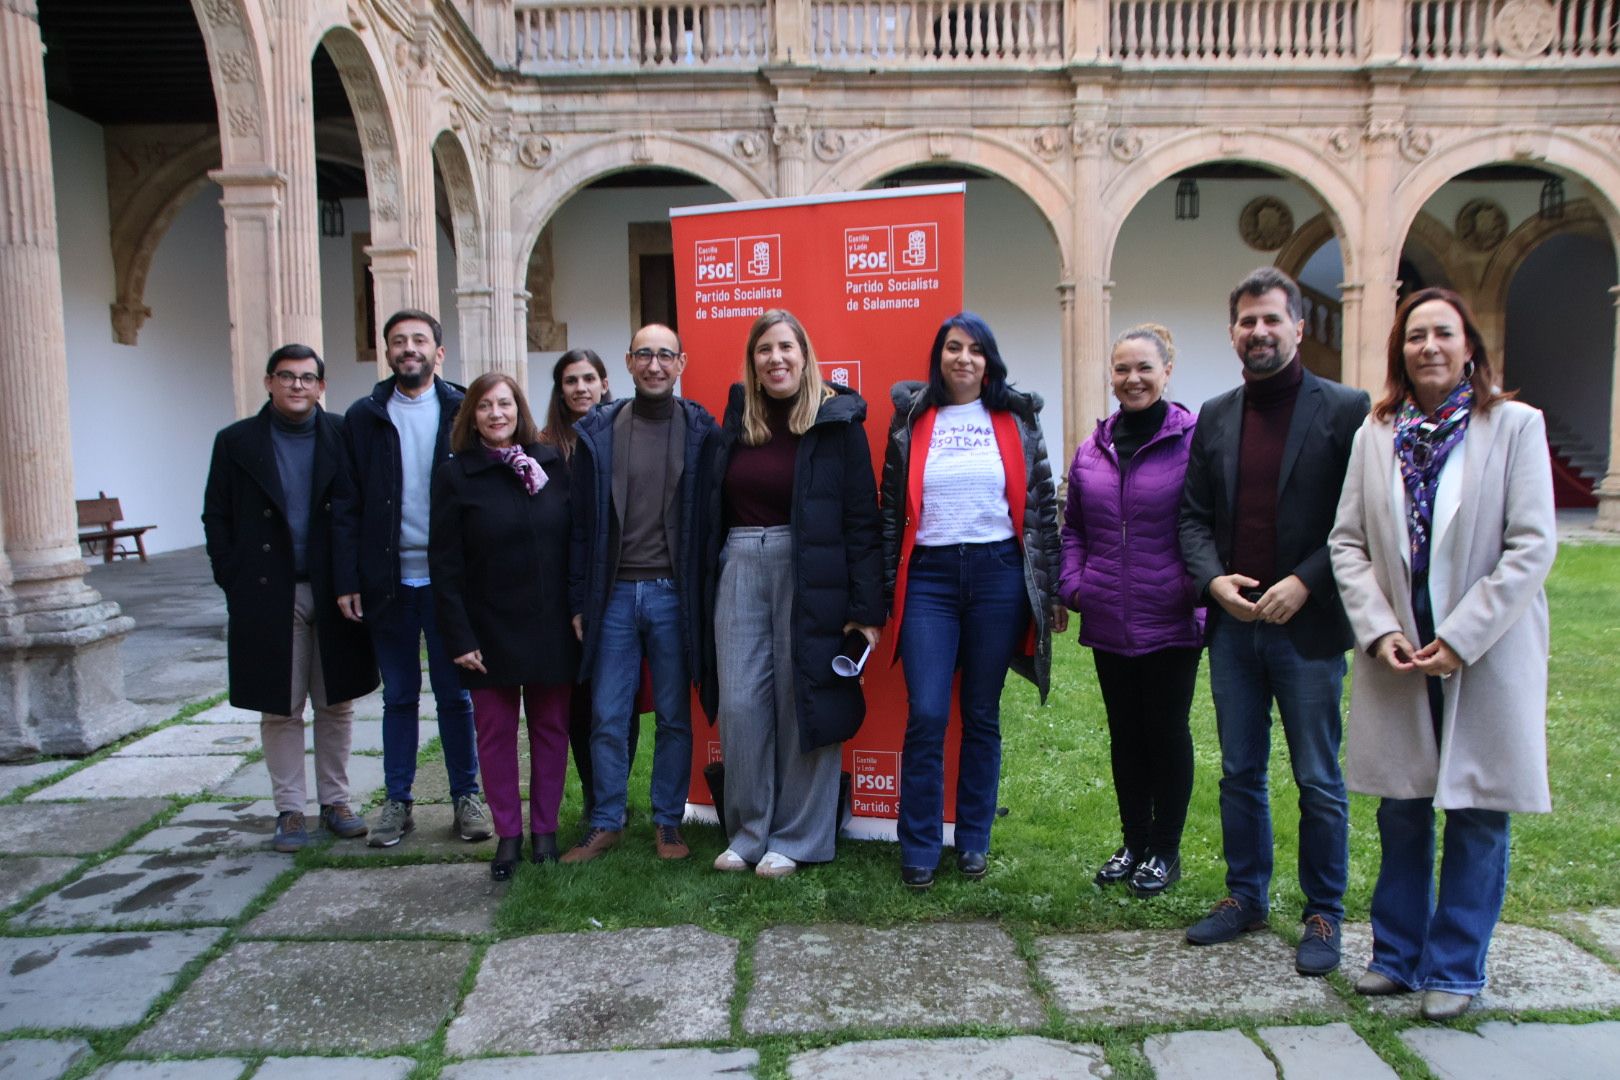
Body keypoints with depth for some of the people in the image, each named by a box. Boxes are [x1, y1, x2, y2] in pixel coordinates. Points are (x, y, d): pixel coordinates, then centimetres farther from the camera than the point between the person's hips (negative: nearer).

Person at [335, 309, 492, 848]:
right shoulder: (364, 417, 5)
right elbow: (349, 506, 3)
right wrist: (348, 579, -5)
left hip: (448, 578, -1)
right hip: (389, 580, 1)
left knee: (455, 694, 7)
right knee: (399, 696, 11)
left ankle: (466, 796, 20)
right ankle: (398, 801, 22)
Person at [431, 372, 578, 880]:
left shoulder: (552, 464, 4)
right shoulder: (454, 475, -2)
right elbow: (444, 563, -4)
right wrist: (458, 637, -9)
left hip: (550, 628, 2)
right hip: (491, 630, -1)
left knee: (551, 728, 8)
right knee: (496, 732, 5)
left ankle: (545, 829, 21)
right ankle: (507, 834, 18)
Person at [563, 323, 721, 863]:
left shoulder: (701, 430, 1)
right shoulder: (598, 431, 4)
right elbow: (582, 521, 5)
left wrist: (705, 596, -5)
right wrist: (579, 600, 2)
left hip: (673, 595, -1)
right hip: (614, 594, 1)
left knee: (674, 717, 8)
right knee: (606, 717, 7)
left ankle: (667, 823, 23)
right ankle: (605, 823, 22)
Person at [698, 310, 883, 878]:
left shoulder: (837, 420, -4)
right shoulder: (737, 421, 10)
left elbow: (861, 520, -7)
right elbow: (715, 510, 14)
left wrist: (865, 609, -11)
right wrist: (709, 586, 6)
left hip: (807, 576, -4)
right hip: (739, 569, 4)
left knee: (803, 703, 4)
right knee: (738, 705, 5)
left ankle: (796, 837, 20)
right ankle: (748, 830, 22)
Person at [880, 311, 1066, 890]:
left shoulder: (1016, 420, 7)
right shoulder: (911, 422, 7)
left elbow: (1042, 506, 8)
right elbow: (892, 510, 8)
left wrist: (1052, 588, 5)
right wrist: (887, 590, 5)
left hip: (998, 575, 1)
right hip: (929, 577, 0)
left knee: (982, 715, 8)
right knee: (926, 715, -6)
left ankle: (974, 841, 22)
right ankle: (919, 849, 7)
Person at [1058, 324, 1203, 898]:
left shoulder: (1194, 440, -9)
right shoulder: (1093, 448, 8)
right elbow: (1074, 526, 15)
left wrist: (1198, 586, -14)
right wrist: (1072, 584, 4)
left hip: (1170, 622, -5)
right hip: (1107, 620, 5)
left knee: (1166, 731, 7)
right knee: (1124, 733, 15)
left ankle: (1165, 851, 24)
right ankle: (1134, 843, 30)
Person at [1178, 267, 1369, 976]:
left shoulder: (1344, 409, -3)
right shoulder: (1215, 416, 10)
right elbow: (1193, 515, 11)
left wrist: (1304, 583, -16)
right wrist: (1213, 579, -6)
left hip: (1308, 626, -4)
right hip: (1232, 625, 4)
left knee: (1319, 782, 6)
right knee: (1239, 773, 14)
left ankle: (1323, 916, 22)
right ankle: (1245, 897, 29)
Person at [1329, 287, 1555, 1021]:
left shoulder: (1515, 425, -4)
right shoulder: (1375, 434, 4)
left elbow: (1532, 546, -9)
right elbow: (1347, 542, 4)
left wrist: (1460, 639, -15)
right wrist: (1379, 630, -9)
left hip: (1486, 655, -2)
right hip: (1398, 656, 2)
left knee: (1477, 816, 6)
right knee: (1402, 810, 12)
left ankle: (1454, 969, 23)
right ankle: (1397, 954, 28)